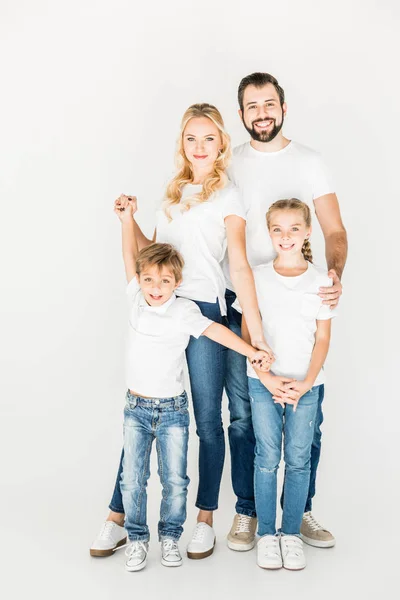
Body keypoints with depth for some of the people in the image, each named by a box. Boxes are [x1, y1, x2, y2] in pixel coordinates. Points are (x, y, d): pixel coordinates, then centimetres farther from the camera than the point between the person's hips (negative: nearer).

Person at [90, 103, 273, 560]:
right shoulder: (174, 193, 16)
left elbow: (240, 265, -10)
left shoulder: (227, 196, 0)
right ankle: (118, 518, 14)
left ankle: (205, 520, 20)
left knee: (207, 420, 4)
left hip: (207, 310, -5)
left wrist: (256, 330, -17)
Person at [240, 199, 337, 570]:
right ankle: (266, 533, 14)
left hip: (306, 385, 0)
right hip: (263, 382, 0)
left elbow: (322, 338, 1)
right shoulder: (256, 277, 0)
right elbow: (247, 334, 1)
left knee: (298, 460, 4)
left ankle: (291, 532, 17)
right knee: (267, 458, 2)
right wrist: (267, 378, -9)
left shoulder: (321, 280, 0)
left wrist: (306, 383, -8)